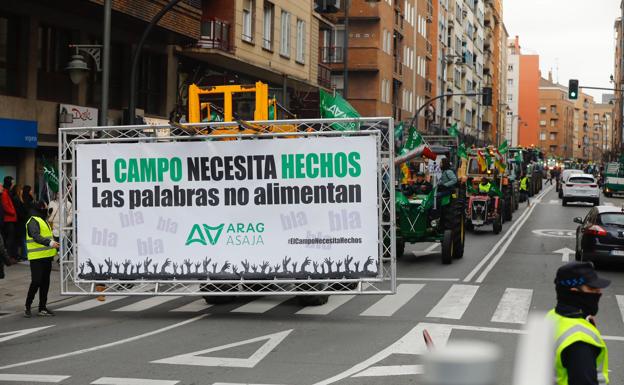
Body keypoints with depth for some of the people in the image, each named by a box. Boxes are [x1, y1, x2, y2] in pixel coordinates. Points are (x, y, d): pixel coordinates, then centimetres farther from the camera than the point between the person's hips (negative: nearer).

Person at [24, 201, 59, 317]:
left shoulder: (42, 220, 20)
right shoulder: (33, 221, -13)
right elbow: (36, 237, -30)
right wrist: (50, 243, -42)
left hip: (46, 256, 10)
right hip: (37, 257, -10)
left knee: (45, 282, 10)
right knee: (36, 281, -10)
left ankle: (42, 308, 16)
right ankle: (27, 307, 1)